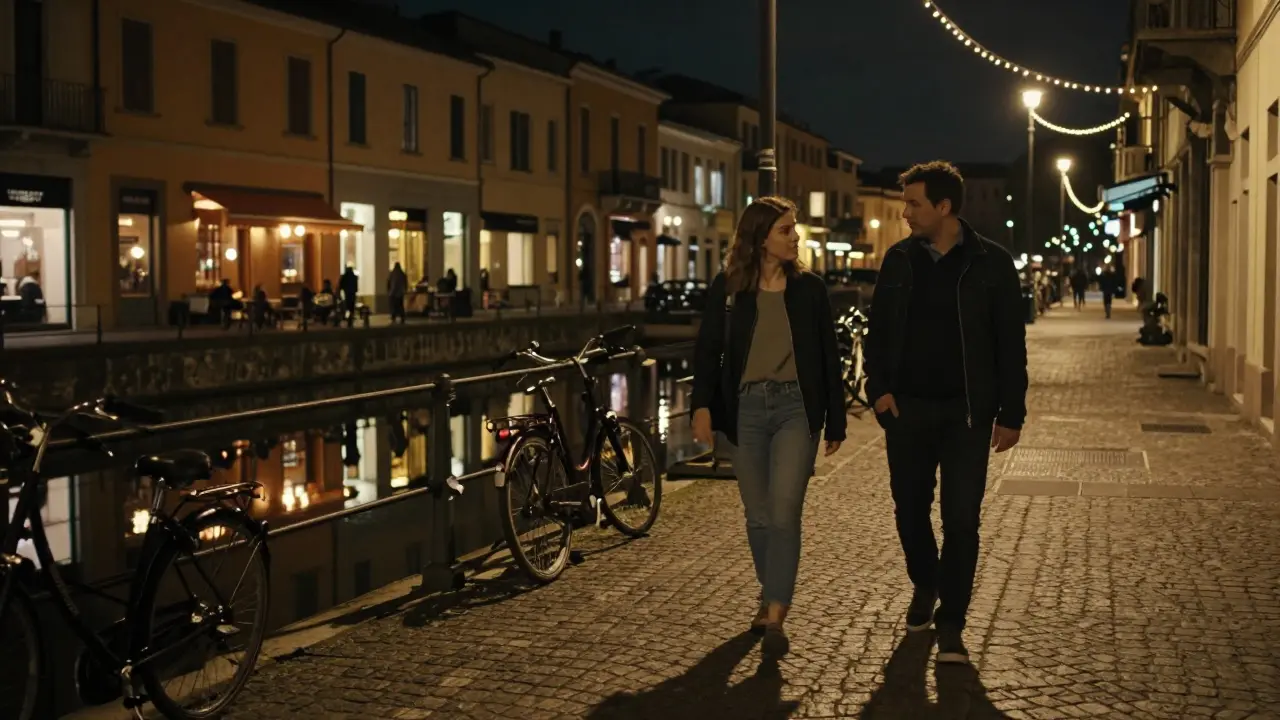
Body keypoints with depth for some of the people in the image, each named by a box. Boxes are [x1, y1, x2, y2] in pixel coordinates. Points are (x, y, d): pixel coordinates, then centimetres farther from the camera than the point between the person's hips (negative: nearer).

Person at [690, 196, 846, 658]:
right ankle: (772, 596, 29)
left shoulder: (809, 288, 3)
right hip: (746, 408, 1)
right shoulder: (727, 288, 2)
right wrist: (702, 405, -10)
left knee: (784, 512, -12)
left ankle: (775, 616, -10)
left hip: (796, 407, -1)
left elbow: (828, 357, 6)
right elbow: (708, 350, 3)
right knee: (758, 515, 10)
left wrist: (836, 421, 6)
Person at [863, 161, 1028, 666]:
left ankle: (951, 624, 7)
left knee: (961, 519, -3)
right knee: (909, 509, 12)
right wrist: (878, 388, -2)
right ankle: (925, 587, 38)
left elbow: (1010, 343, -1)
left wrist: (1011, 414, -3)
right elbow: (877, 330, 11)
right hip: (907, 409, 3)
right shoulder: (899, 260, 5)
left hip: (967, 412, -3)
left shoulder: (991, 263, -3)